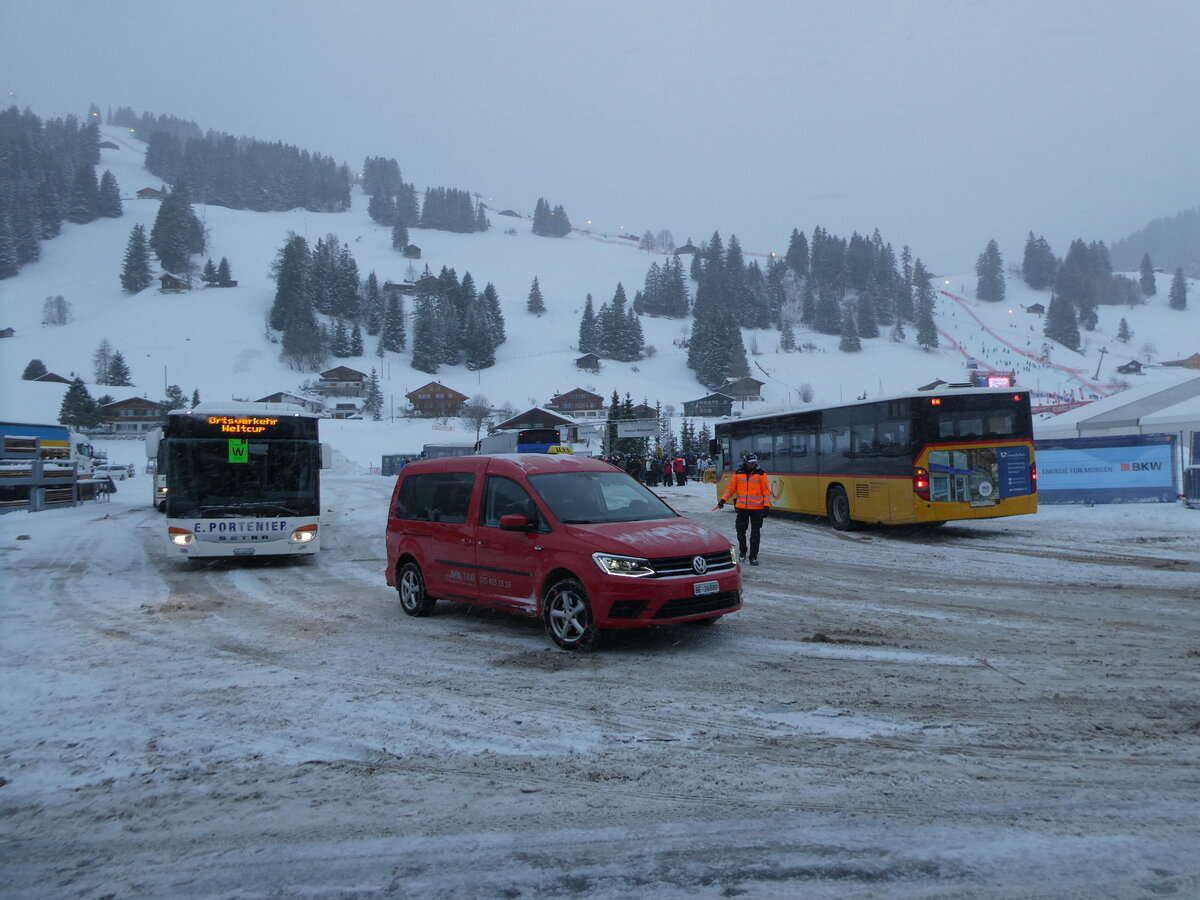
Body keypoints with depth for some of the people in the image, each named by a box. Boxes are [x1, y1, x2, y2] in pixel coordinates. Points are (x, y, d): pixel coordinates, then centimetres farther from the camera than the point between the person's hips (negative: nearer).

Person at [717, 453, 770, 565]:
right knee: (740, 531, 8)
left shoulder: (761, 474, -1)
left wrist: (766, 505, -9)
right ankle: (742, 552, 29)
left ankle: (753, 556, 6)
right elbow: (731, 488, 13)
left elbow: (766, 491, -1)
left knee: (755, 533, -1)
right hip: (741, 507, 2)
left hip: (757, 508, -2)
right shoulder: (738, 473, 5)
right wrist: (723, 499, 5)